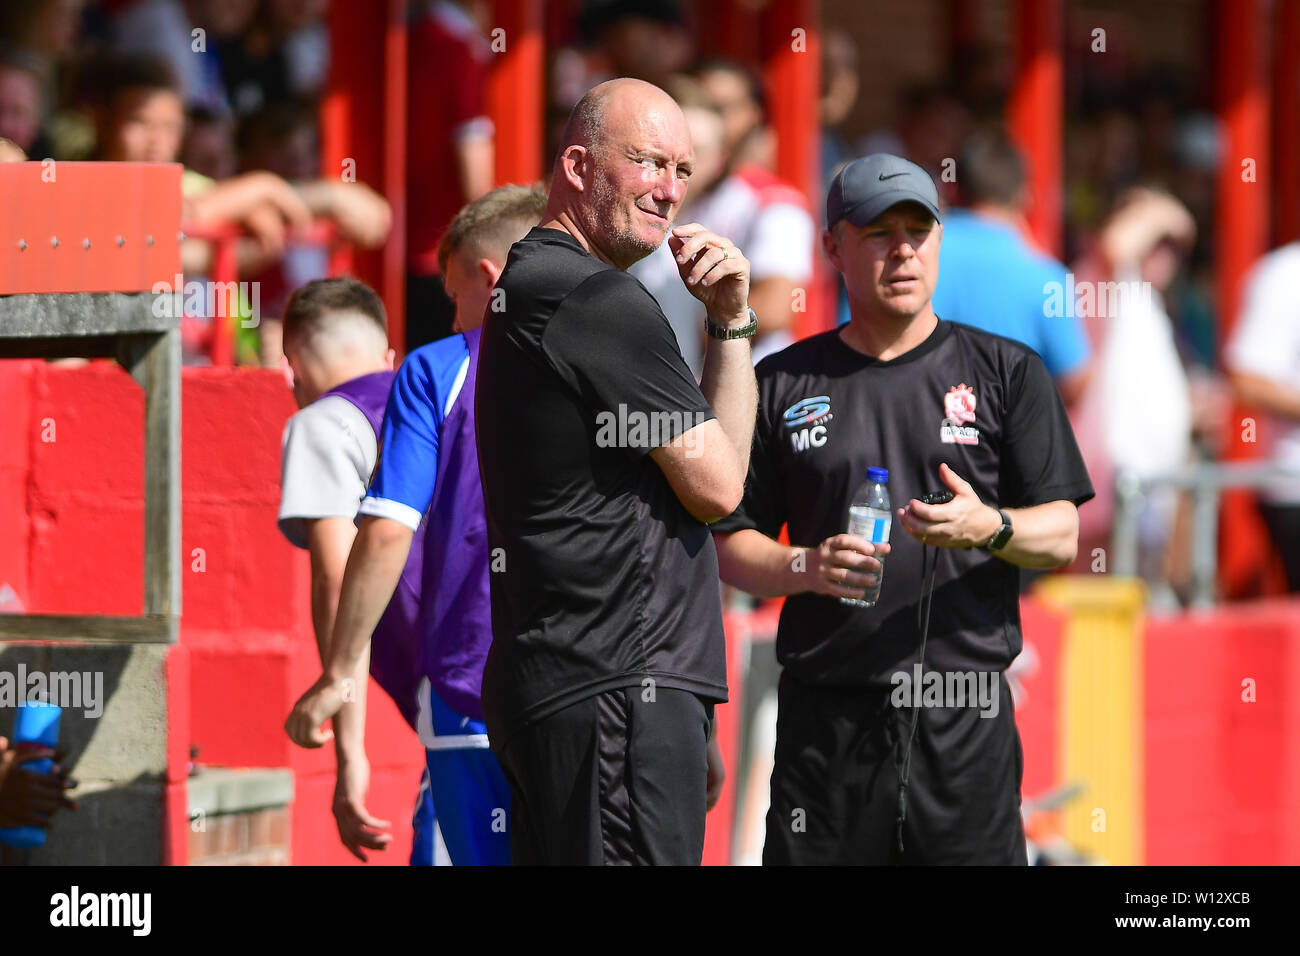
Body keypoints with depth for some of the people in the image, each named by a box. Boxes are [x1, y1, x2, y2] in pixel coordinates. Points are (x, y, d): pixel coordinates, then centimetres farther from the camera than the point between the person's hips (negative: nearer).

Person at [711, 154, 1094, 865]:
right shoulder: (783, 384, 11)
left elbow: (1060, 536, 5)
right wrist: (805, 567, -11)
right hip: (826, 719, 1)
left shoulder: (1006, 372, 9)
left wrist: (990, 528, -17)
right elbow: (731, 545, 10)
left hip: (965, 722, -1)